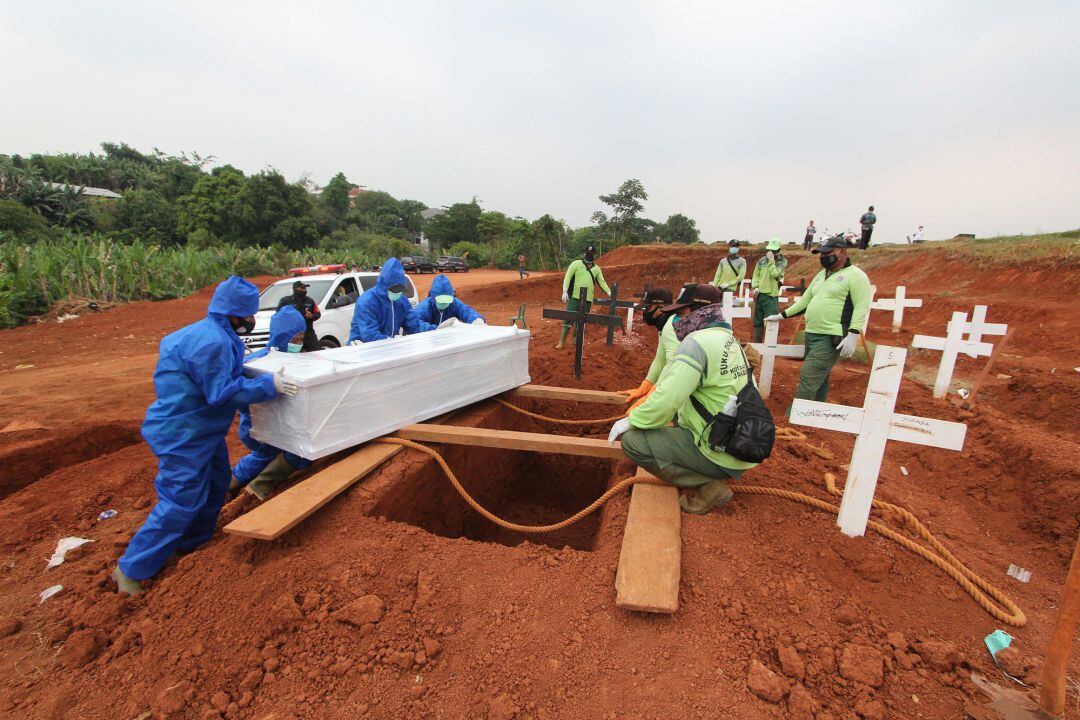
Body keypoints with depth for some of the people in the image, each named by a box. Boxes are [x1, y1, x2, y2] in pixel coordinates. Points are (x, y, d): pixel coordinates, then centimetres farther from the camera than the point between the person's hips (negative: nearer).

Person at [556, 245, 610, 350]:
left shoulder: (597, 269, 14)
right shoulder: (576, 264, 0)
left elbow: (602, 281, 17)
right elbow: (567, 277, -6)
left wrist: (609, 292, 6)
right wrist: (565, 291, -16)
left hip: (588, 299, 4)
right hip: (575, 297, -4)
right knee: (568, 318, -8)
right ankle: (562, 342, -2)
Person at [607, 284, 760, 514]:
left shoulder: (697, 341, -19)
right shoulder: (729, 340, 9)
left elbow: (666, 401, -26)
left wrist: (631, 421, -10)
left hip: (721, 453, -9)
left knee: (633, 440, -9)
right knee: (679, 411, 28)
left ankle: (707, 488, -5)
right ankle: (716, 473, 18)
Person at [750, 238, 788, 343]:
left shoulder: (782, 261, 1)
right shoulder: (762, 260, 10)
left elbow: (775, 274, -13)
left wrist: (771, 260, -11)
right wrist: (755, 287, -2)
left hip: (771, 295, -4)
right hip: (759, 294, 4)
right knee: (757, 321, 11)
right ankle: (756, 343, 20)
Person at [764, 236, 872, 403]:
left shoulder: (855, 275, -6)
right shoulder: (821, 275, 18)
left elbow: (861, 307, -13)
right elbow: (805, 300, 25)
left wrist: (853, 335, -22)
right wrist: (781, 315, 22)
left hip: (831, 338, -8)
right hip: (811, 335, 8)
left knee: (808, 378, -13)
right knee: (819, 379, 15)